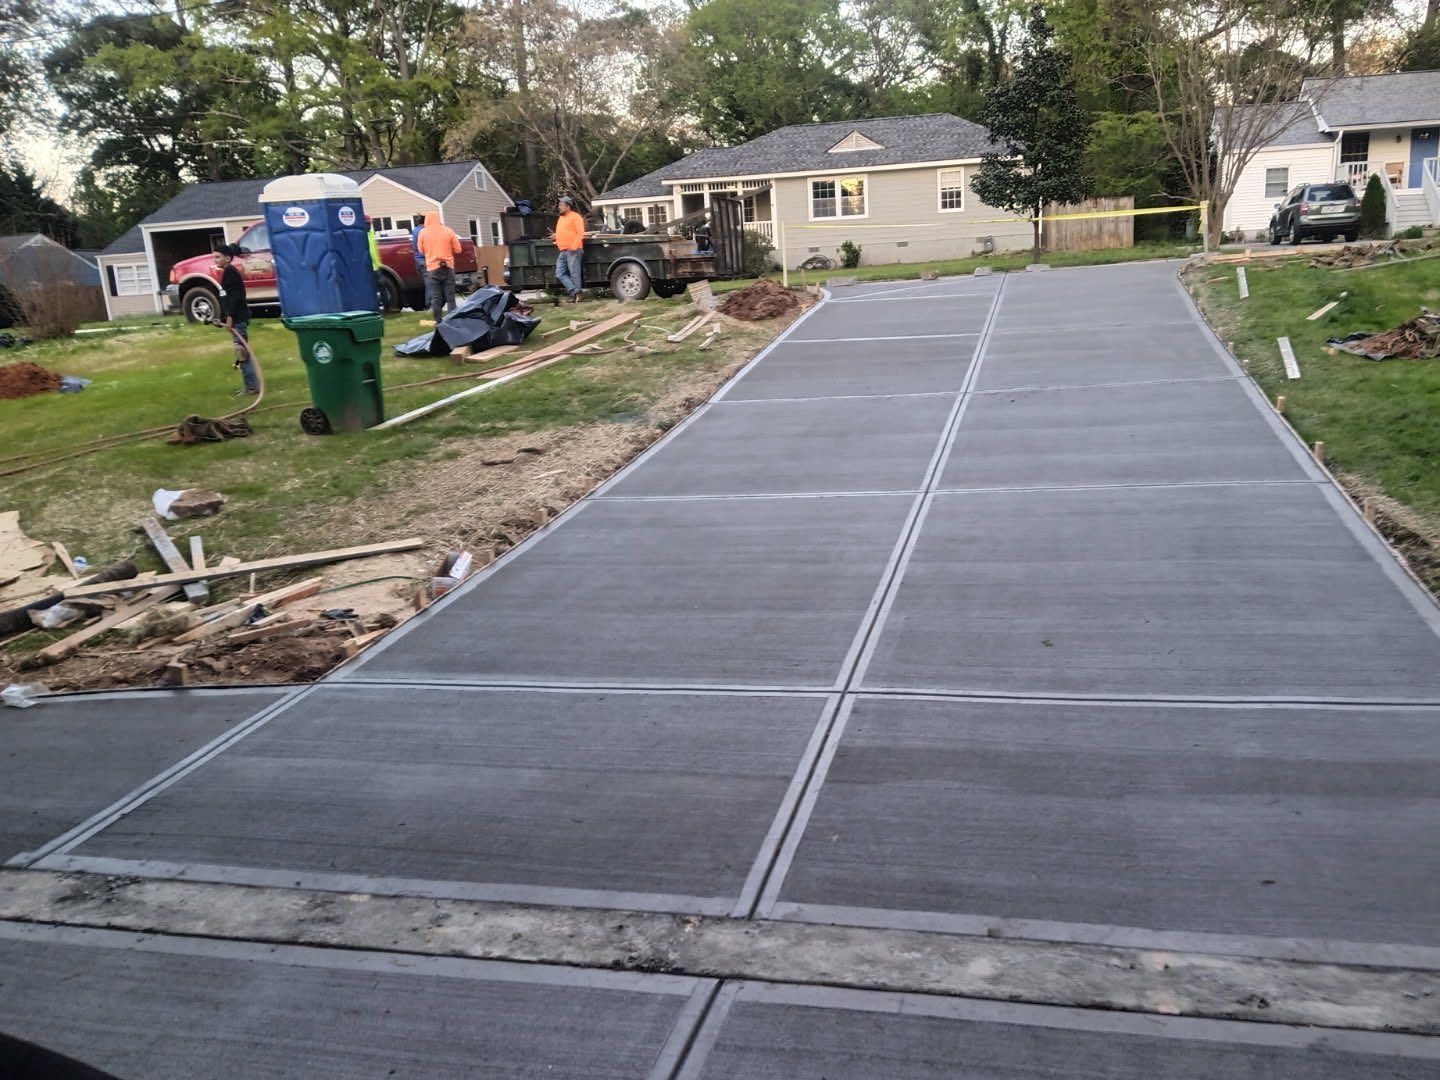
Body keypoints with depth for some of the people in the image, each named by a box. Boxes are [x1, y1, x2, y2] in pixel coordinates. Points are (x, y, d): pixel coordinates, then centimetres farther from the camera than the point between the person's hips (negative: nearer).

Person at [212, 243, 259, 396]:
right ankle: (251, 385, 16)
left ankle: (252, 386, -6)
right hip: (235, 318, 10)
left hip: (238, 318, -10)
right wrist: (222, 318, 21)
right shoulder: (227, 273, 18)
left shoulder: (230, 272, -12)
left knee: (242, 351, -8)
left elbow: (235, 296, -20)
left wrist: (230, 318, -22)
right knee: (242, 352, 12)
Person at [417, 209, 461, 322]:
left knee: (435, 297, 2)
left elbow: (421, 250, 9)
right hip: (448, 267, 0)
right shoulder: (448, 231, -1)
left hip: (432, 268, 0)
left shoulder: (423, 232, 0)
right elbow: (457, 250, 4)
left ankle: (438, 322, 1)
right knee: (450, 297, 3)